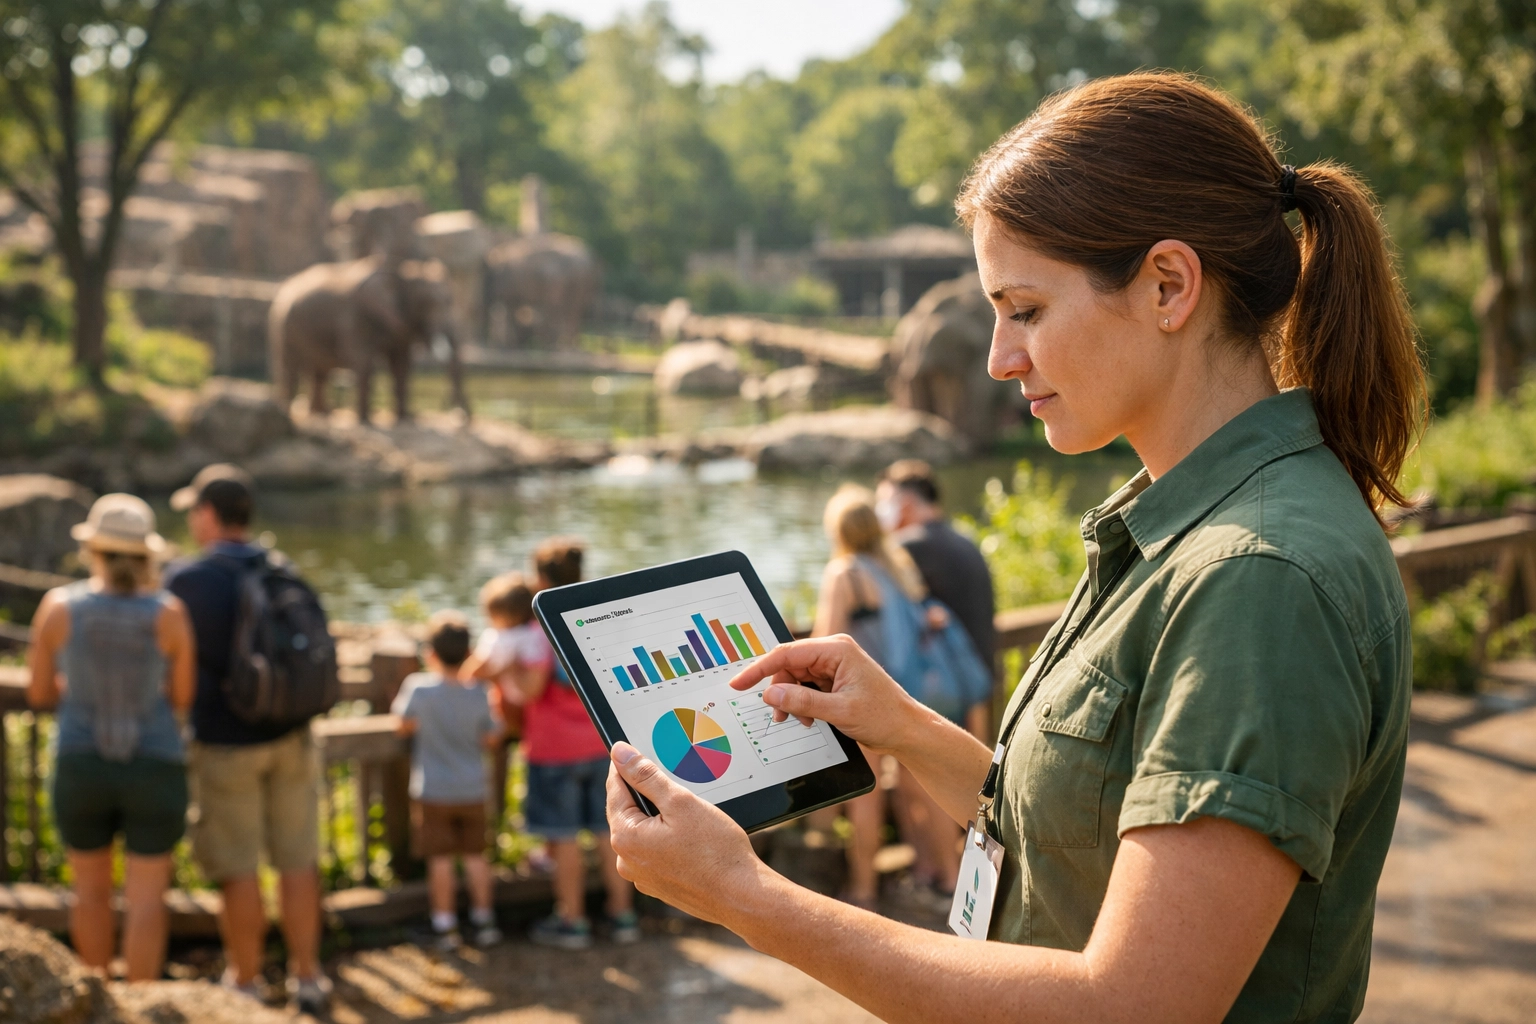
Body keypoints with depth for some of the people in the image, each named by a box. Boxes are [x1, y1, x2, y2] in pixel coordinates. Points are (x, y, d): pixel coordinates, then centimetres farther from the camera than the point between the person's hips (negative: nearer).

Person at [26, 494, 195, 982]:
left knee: (92, 888, 21)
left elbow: (38, 693, 1)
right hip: (155, 772, -2)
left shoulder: (58, 606, -8)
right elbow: (184, 697, -1)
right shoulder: (168, 612, -10)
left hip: (81, 769, 2)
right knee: (145, 898, 7)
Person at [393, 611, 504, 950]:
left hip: (432, 792, -2)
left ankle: (445, 925, 8)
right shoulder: (478, 694, -7)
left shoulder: (419, 687, -15)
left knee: (440, 858, 4)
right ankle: (484, 919, 17)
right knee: (475, 854, 13)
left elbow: (405, 725, -4)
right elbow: (492, 739, -1)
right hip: (472, 791, 3)